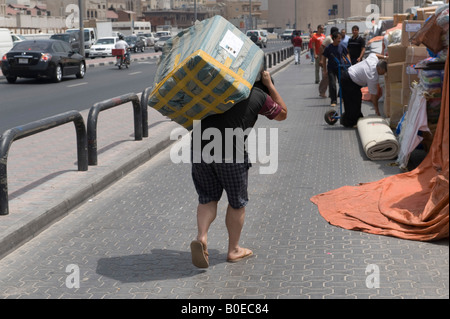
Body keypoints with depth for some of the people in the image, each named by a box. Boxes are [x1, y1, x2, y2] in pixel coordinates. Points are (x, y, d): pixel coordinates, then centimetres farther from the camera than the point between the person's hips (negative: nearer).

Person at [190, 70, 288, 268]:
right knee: (237, 201, 15)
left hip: (199, 146, 4)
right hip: (230, 153, -3)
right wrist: (270, 86, 28)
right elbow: (282, 114, 26)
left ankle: (201, 236, -5)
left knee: (207, 197, 17)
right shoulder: (260, 96, 8)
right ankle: (233, 250, 23)